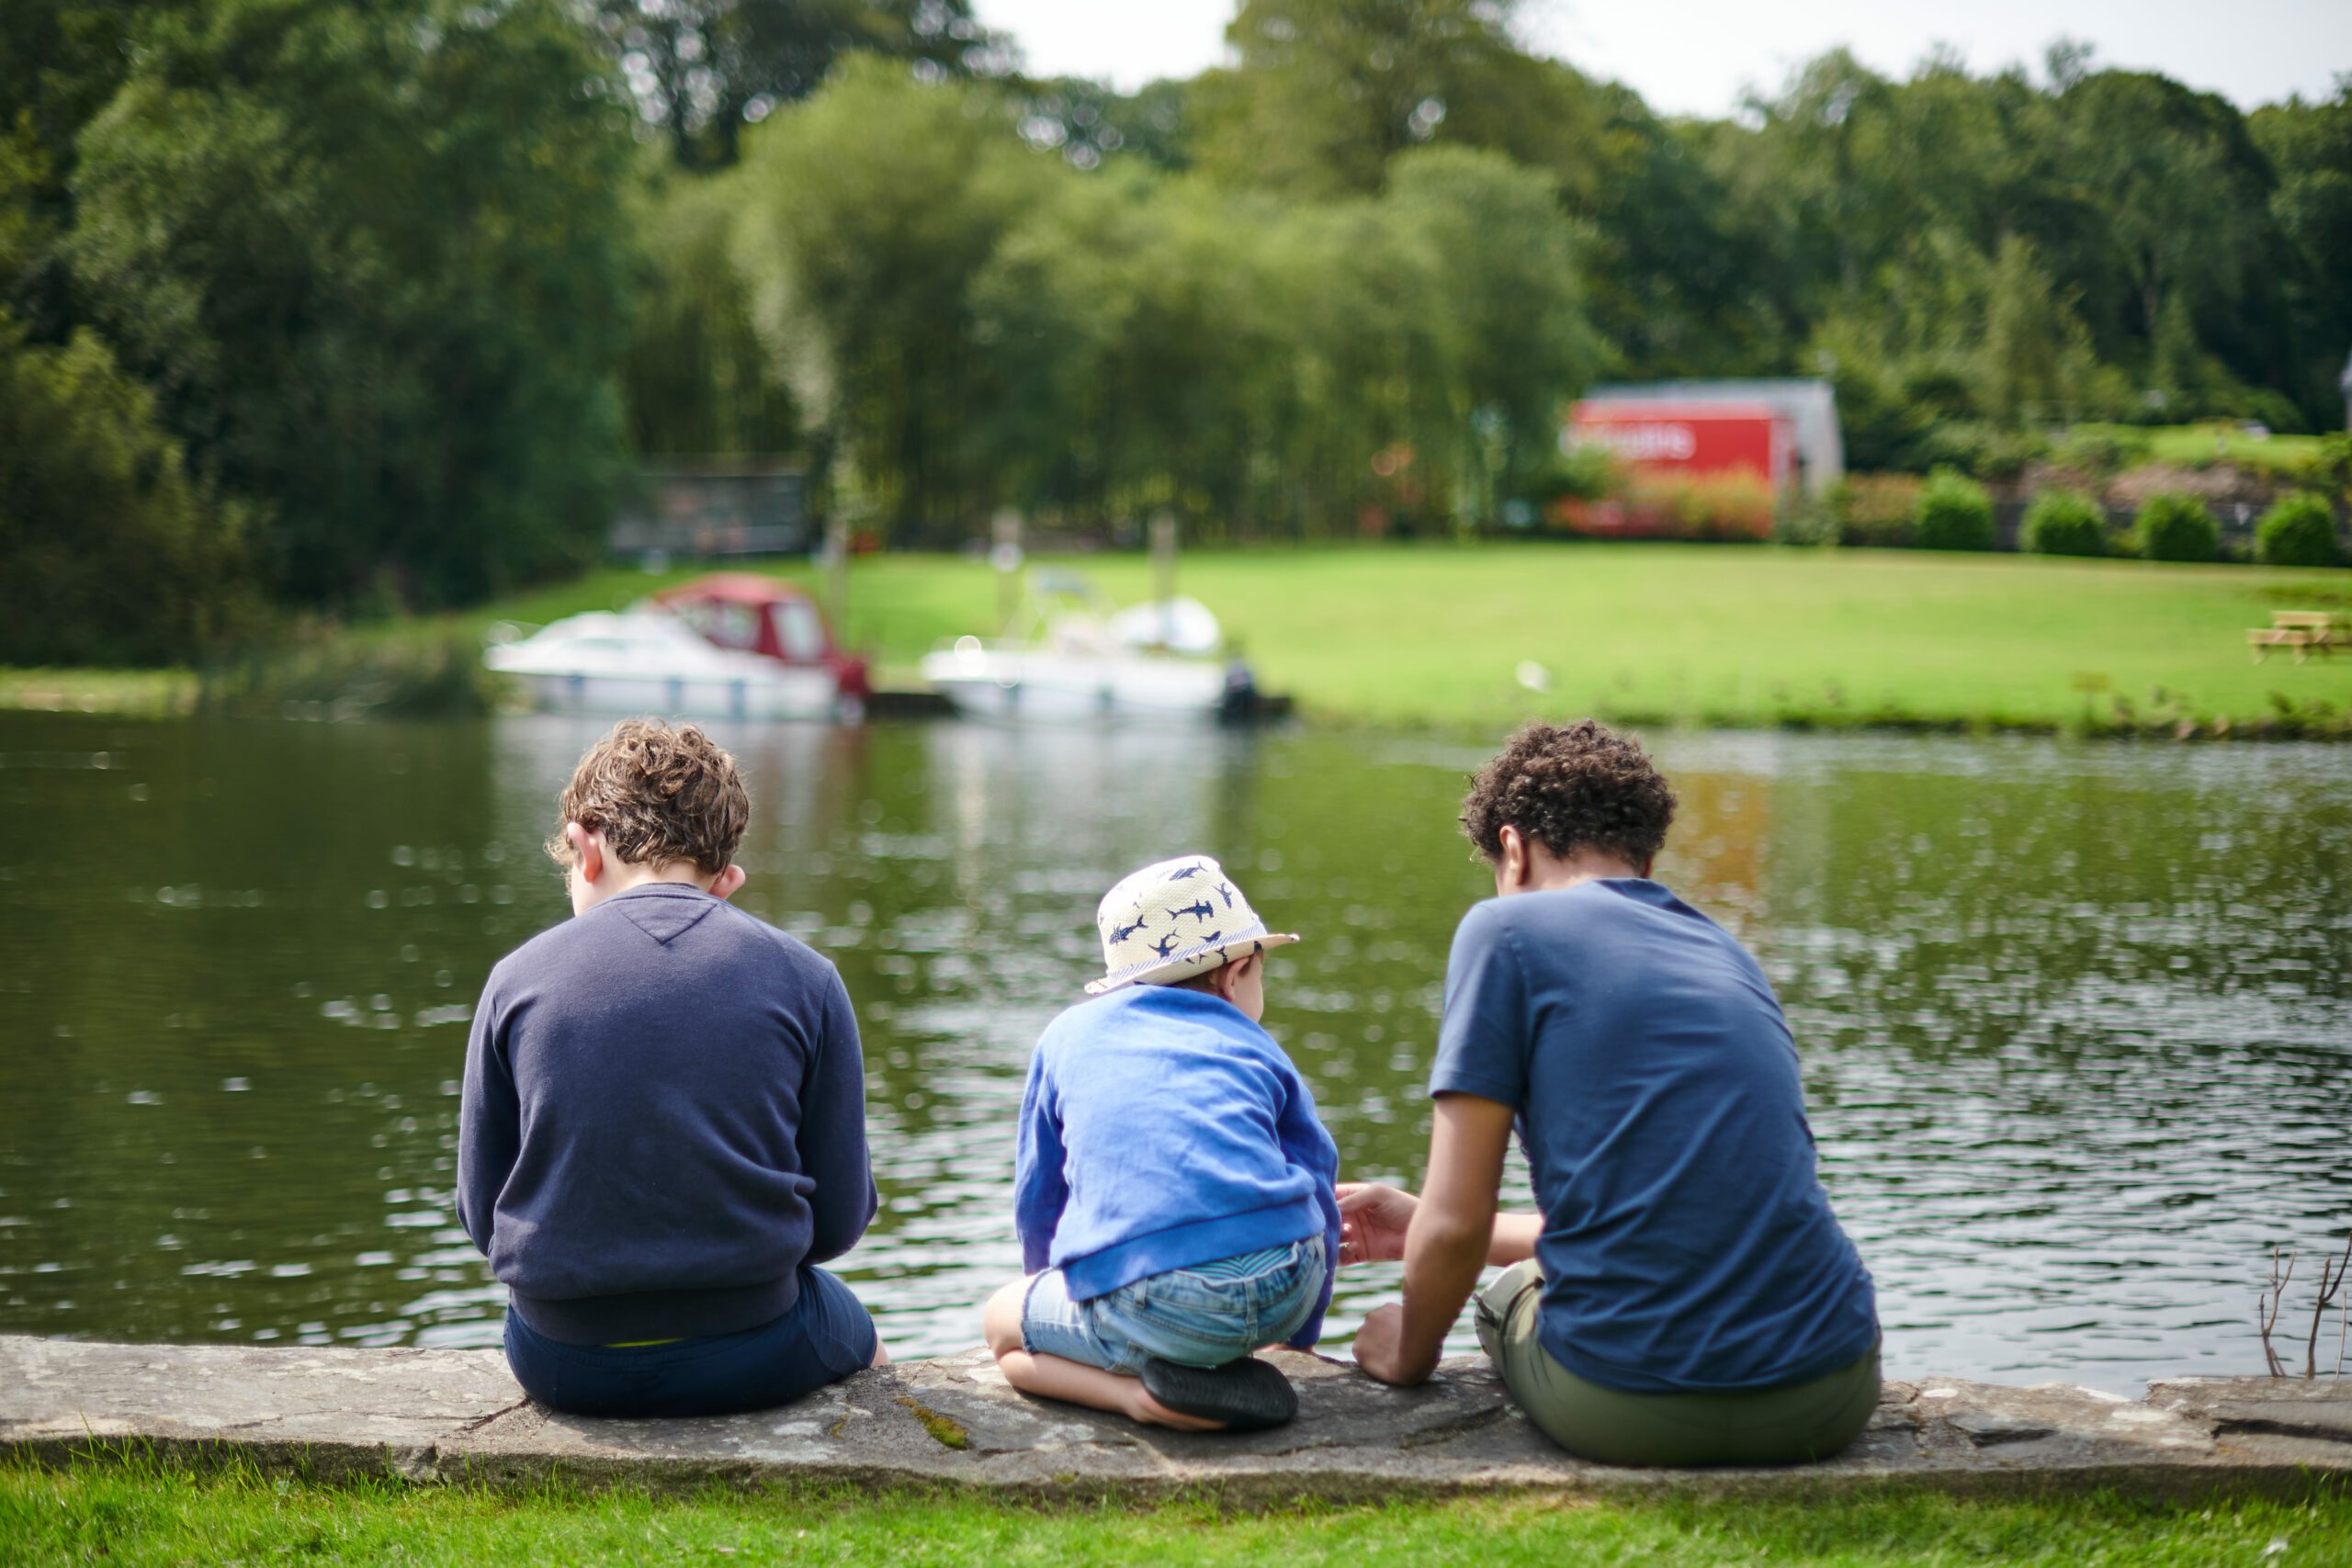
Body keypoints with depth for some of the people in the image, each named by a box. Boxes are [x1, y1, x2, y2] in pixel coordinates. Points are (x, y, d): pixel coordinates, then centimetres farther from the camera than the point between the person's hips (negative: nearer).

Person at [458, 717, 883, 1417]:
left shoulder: (517, 977, -2)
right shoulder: (803, 978, -4)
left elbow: (482, 1212, 4)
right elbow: (839, 1220, -2)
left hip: (561, 1365, 1)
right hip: (750, 1357, -1)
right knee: (858, 1337, 34)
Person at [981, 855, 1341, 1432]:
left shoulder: (1068, 1034, 23)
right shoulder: (1256, 1047, 24)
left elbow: (1036, 1202, 28)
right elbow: (1319, 1196, 24)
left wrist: (1062, 1300, 46)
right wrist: (1294, 1338, 38)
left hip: (1150, 1306, -2)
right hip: (1284, 1292, 2)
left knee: (1002, 1321, 25)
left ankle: (1148, 1396, -3)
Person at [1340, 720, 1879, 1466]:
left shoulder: (1507, 929, 0)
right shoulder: (1728, 954, 19)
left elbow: (1456, 1224, -4)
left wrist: (1410, 1352, 18)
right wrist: (1417, 1224, 37)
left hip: (1631, 1412, -5)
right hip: (1830, 1398, 5)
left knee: (1510, 1291, 29)